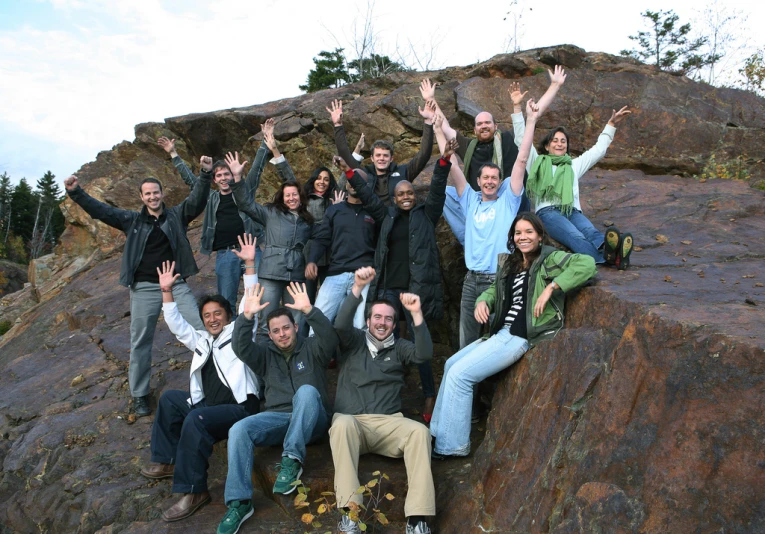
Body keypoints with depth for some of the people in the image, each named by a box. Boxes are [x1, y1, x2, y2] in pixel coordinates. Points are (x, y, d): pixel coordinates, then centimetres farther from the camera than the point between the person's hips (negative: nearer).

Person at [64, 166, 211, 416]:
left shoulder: (176, 215, 6)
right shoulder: (132, 219, 7)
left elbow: (196, 200, -7)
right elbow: (101, 210, 2)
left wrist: (205, 175, -23)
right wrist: (75, 192, -12)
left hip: (176, 285, 0)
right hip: (144, 288, 0)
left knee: (200, 329, -3)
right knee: (140, 341, 6)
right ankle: (139, 395, 19)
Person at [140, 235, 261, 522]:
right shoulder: (202, 341, 22)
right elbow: (176, 324, 19)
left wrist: (250, 264, -15)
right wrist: (166, 291, 10)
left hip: (240, 408, -8)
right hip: (210, 406, 8)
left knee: (195, 419, -31)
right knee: (170, 398, 8)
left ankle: (193, 490, -25)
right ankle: (168, 460, 15)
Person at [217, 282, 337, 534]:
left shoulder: (312, 348, 8)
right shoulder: (266, 354, 16)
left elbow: (330, 338, -15)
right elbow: (241, 348, -4)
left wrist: (309, 310, -30)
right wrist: (247, 316, -21)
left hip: (311, 420, -3)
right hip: (278, 418, 3)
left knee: (307, 390, -35)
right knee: (239, 430, -25)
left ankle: (292, 461, -34)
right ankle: (239, 502, -28)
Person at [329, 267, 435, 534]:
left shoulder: (398, 347, 17)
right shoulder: (353, 341, 13)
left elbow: (424, 354, -3)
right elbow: (341, 324, -9)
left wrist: (416, 313, -14)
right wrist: (357, 288, -23)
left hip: (388, 423, 2)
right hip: (351, 421, -1)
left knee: (420, 431, -29)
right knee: (343, 423, -37)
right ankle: (350, 511, -41)